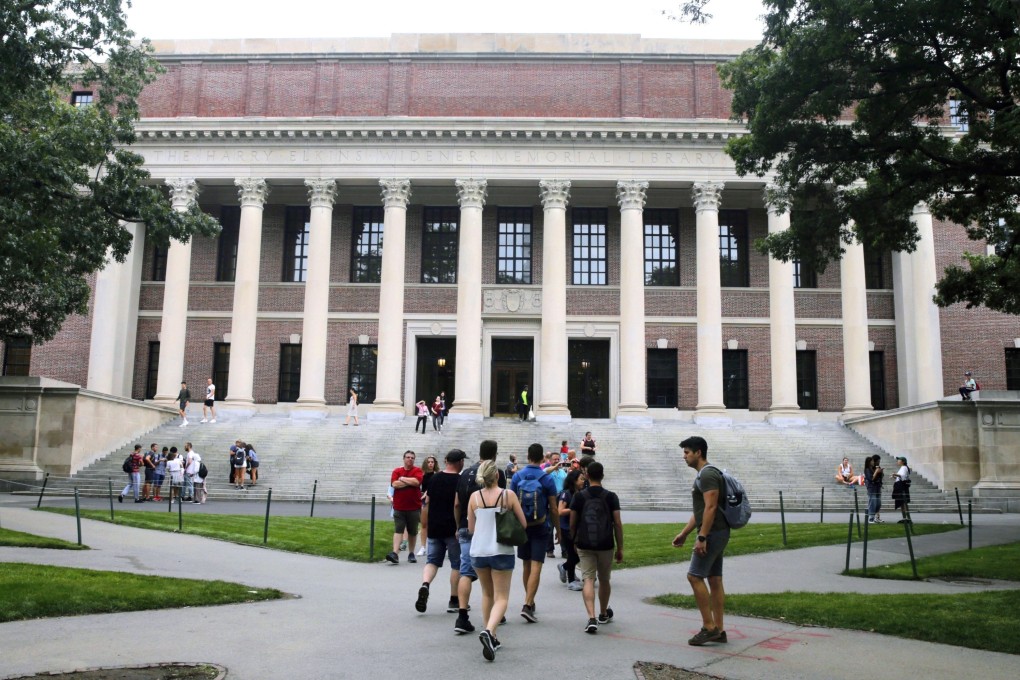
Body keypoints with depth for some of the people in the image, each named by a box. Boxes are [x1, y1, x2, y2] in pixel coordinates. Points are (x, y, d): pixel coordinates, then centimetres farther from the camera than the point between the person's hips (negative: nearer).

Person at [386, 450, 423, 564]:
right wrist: (410, 482, -10)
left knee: (413, 532, 10)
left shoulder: (417, 470, 1)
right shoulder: (397, 471, 5)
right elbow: (394, 484, -11)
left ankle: (411, 554, 22)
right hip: (399, 507, 0)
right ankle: (395, 554, -15)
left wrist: (403, 479, -7)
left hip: (414, 507, 0)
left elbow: (416, 482, -18)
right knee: (398, 530, -8)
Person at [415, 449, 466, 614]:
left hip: (434, 528, 5)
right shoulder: (460, 481, -9)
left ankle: (425, 585, -15)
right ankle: (454, 601, 12)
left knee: (432, 560, 12)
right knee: (457, 564, 8)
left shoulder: (435, 478, 7)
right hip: (452, 529, -4)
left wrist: (424, 524, 18)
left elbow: (427, 503, 10)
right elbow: (458, 505, -15)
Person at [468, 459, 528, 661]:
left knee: (487, 594, 21)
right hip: (501, 551, -3)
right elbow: (523, 524, -1)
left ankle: (490, 637, 24)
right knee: (501, 597, 2)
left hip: (478, 551, 3)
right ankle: (489, 631, -22)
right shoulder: (508, 495, -6)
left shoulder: (474, 497, 0)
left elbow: (471, 529, 7)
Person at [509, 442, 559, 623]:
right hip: (540, 528, -3)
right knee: (536, 567, -4)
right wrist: (558, 530, 6)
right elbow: (553, 509, -5)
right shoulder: (547, 479, -8)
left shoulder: (517, 476, -2)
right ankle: (527, 605, -15)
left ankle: (530, 602, 29)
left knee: (527, 565, 17)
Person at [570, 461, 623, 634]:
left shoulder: (579, 496, 0)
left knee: (588, 580, -2)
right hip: (606, 545, 1)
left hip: (584, 545, -1)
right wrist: (620, 548, 5)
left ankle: (592, 618, -19)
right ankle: (604, 614, 37)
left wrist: (575, 542, 20)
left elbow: (572, 523, 4)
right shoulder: (610, 497, -1)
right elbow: (618, 524, -2)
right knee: (604, 580, 18)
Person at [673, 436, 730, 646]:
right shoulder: (703, 475, 19)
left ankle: (709, 627, -7)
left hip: (713, 533, -11)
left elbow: (710, 508, -23)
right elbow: (699, 511, 23)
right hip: (716, 534, 11)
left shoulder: (707, 475, -15)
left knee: (695, 576, -10)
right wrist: (684, 533, 23)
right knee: (714, 579, 9)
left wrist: (702, 537, -24)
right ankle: (718, 630, 12)